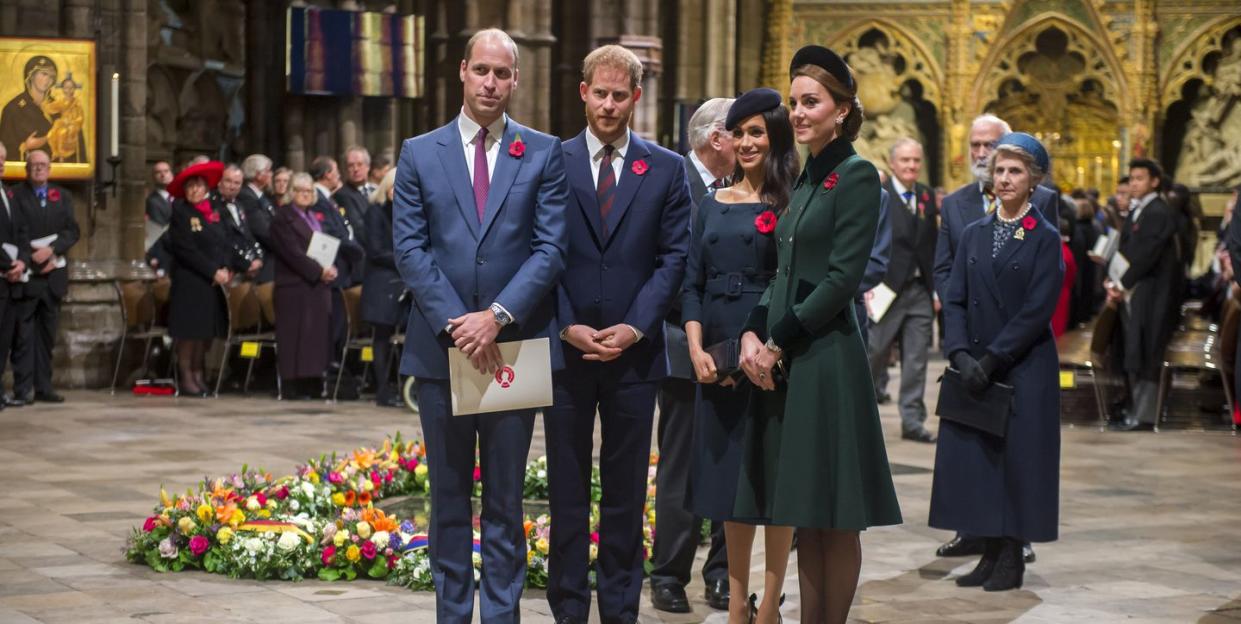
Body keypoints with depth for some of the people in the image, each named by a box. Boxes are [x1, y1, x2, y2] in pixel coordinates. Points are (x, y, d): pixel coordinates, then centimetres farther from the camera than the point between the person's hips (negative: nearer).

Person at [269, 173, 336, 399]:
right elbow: (293, 253, -14)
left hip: (319, 285, 7)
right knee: (296, 335, -7)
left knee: (318, 335, 4)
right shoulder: (283, 218, -5)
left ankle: (313, 384, 7)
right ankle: (293, 385, -4)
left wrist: (330, 269, -2)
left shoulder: (315, 217, 19)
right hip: (295, 285, -7)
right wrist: (319, 271, -17)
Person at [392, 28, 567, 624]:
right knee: (449, 496, 8)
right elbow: (409, 249, -1)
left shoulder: (543, 153, 3)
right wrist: (456, 322, -12)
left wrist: (498, 317, -15)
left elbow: (550, 248, -4)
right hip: (441, 345, 1)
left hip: (514, 344, -1)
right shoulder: (419, 153, 5)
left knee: (505, 498, 5)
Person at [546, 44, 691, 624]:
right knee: (567, 486, 5)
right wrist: (568, 327, -10)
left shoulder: (666, 170, 5)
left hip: (634, 350, 1)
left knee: (627, 487, 7)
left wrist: (635, 327, -10)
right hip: (566, 348, 0)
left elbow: (673, 257, 1)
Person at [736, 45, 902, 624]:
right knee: (801, 515, 10)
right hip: (784, 360, 8)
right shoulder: (804, 179, 16)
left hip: (827, 358, -8)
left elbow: (842, 278, -15)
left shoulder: (855, 176, -8)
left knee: (833, 518, -2)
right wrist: (752, 334, 0)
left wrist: (778, 343, -13)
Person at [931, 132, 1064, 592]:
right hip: (975, 367, 4)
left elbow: (1037, 311, -11)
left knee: (1017, 457, -1)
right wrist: (961, 355, -11)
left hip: (1024, 369, -4)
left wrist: (991, 359, -15)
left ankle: (1012, 558, 8)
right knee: (974, 456, 3)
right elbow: (955, 300, 5)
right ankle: (990, 553, 12)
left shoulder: (1045, 239, -4)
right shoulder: (973, 235, 10)